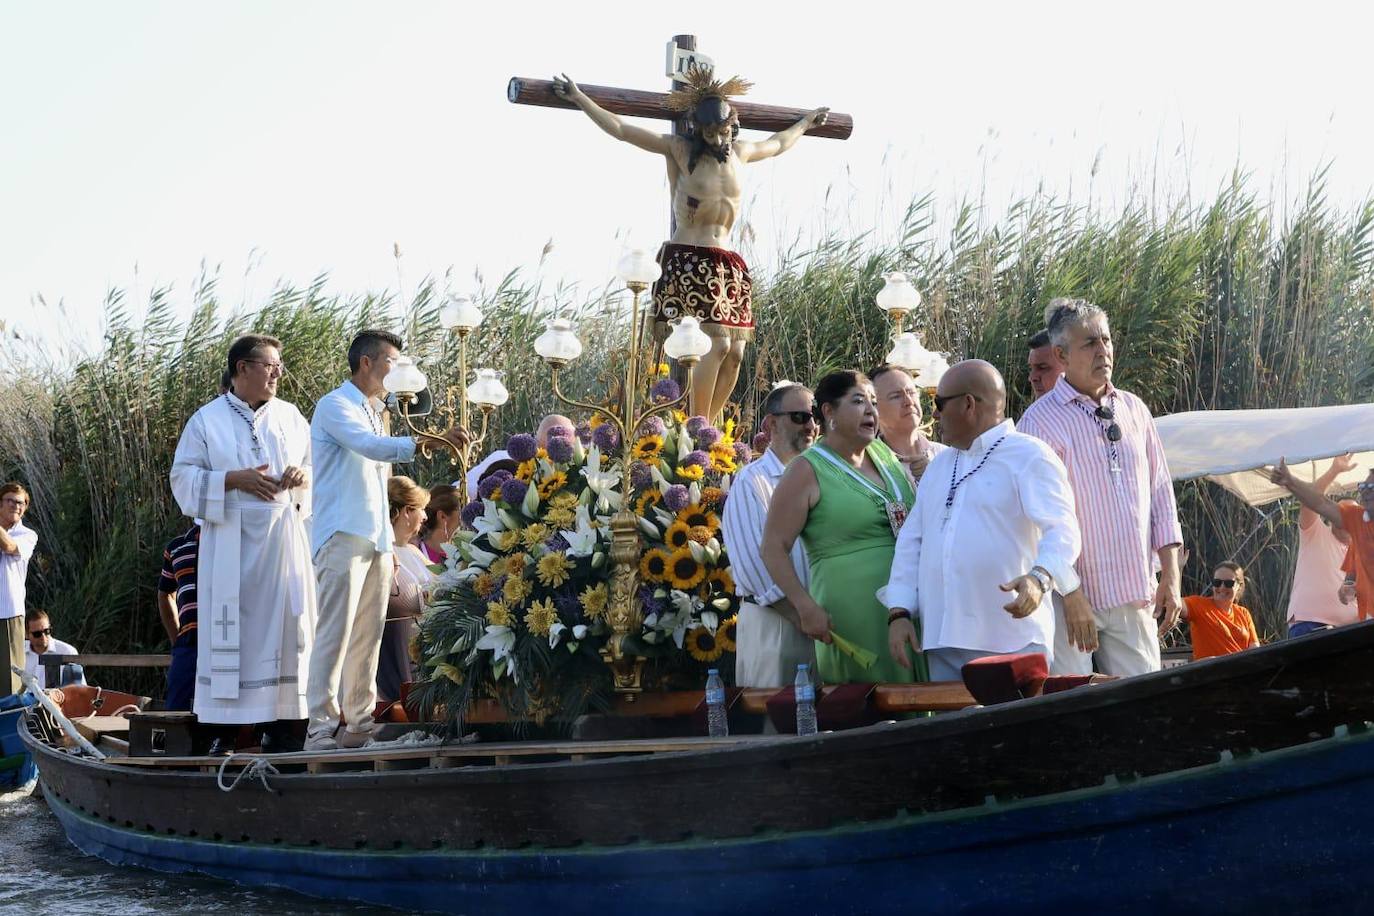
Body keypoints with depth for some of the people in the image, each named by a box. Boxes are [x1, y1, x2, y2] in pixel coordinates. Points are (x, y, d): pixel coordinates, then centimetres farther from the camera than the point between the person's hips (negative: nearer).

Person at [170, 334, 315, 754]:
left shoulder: (290, 416, 13)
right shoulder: (208, 419, 2)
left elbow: (315, 465, 17)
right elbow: (183, 476, -2)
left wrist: (303, 476, -6)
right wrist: (234, 479, -15)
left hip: (284, 537, 4)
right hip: (230, 541, -3)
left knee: (283, 625, 1)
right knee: (231, 630, -5)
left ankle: (280, 727, 5)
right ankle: (224, 732, -1)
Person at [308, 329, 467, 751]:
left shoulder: (373, 412, 23)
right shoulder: (335, 406, -6)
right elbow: (372, 446, -24)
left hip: (376, 539, 9)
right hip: (342, 538, -9)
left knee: (368, 637, 8)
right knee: (334, 636, -11)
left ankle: (361, 723, 12)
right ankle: (320, 730, -12)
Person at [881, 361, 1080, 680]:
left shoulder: (1030, 456, -2)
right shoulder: (939, 466, 22)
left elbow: (1061, 529, -15)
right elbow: (911, 541, 20)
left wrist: (1040, 578, -34)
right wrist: (899, 612, 8)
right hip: (942, 643, 7)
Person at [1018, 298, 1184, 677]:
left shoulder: (1134, 410, 12)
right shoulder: (1041, 420, -6)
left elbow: (1161, 493, 16)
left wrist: (1170, 578, 9)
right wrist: (1071, 594, -15)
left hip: (1135, 597, 5)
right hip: (1074, 598, -5)